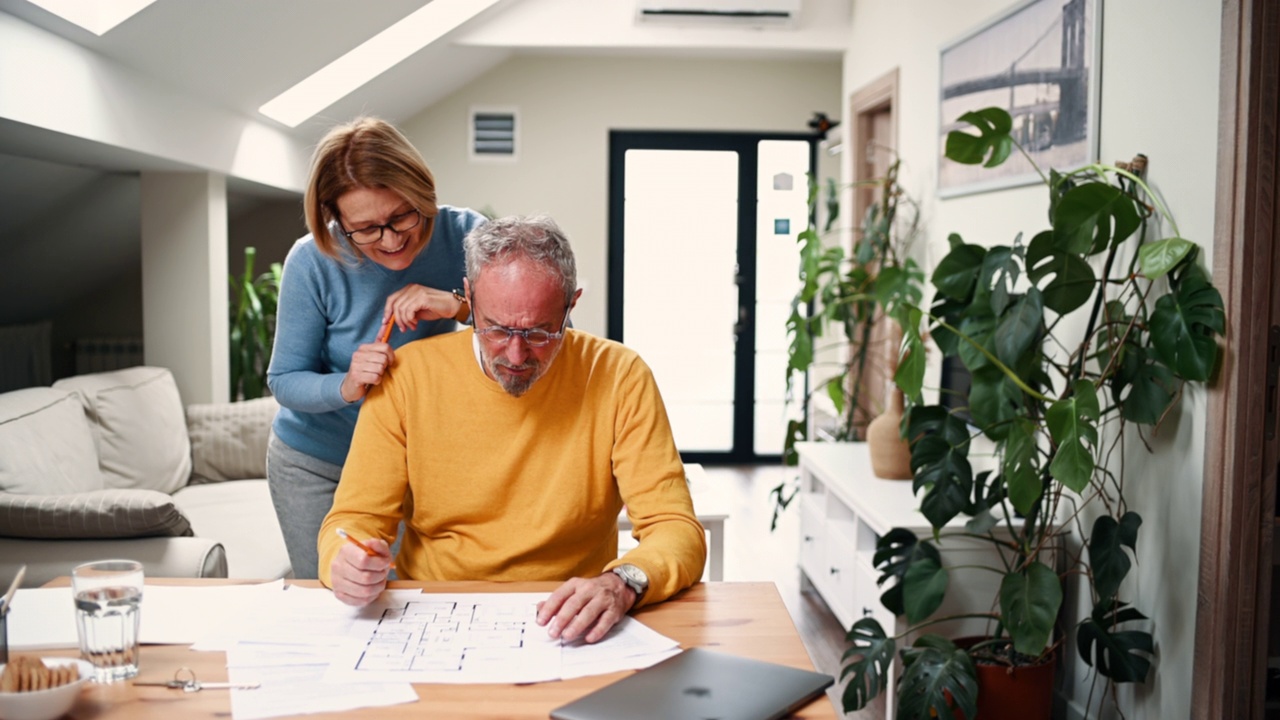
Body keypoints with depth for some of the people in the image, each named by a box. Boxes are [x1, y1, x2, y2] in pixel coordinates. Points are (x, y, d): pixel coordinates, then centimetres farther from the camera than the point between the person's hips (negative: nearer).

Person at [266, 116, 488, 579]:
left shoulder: (463, 235, -18)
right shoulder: (313, 261, -19)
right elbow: (284, 381, -11)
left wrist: (459, 305, -36)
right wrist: (344, 387, -32)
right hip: (316, 466, 0)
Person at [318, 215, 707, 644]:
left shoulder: (619, 378, -8)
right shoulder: (407, 377, -4)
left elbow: (678, 531, -10)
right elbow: (355, 518, 1)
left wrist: (623, 583, -32)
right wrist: (346, 561, -24)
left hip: (567, 627, -2)